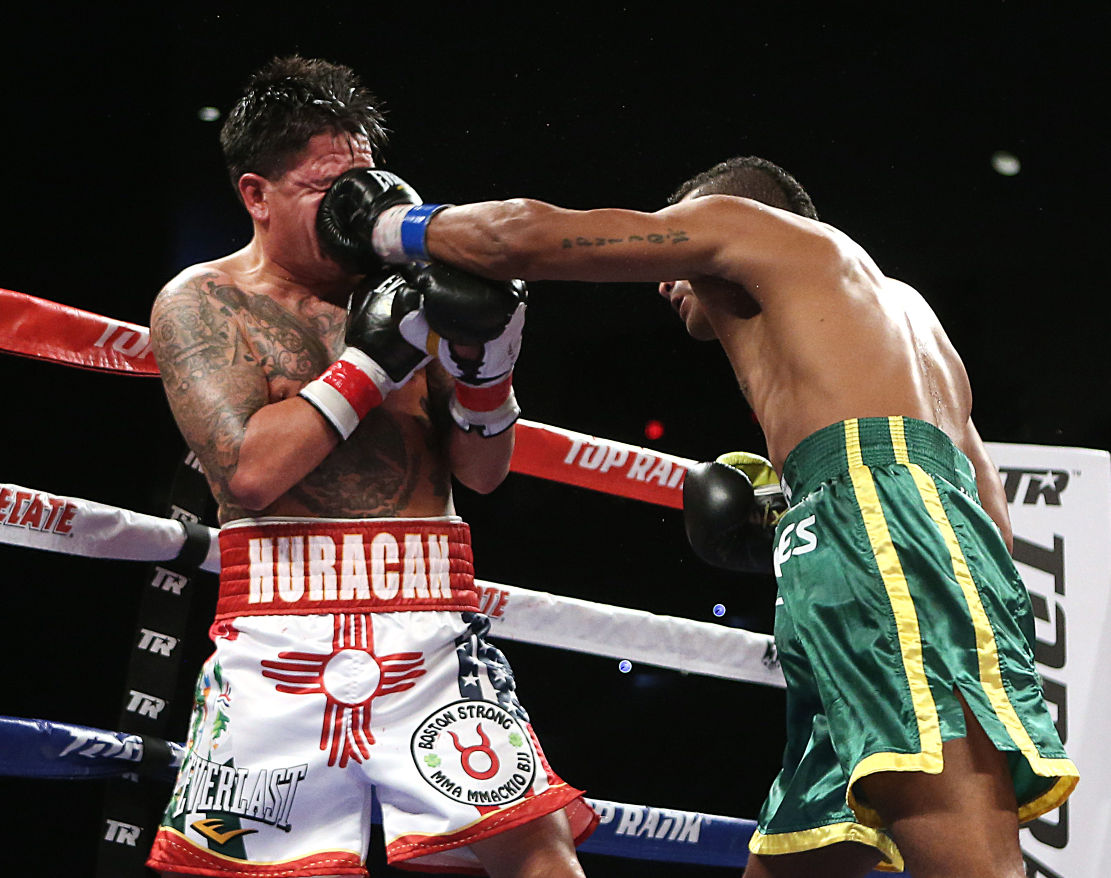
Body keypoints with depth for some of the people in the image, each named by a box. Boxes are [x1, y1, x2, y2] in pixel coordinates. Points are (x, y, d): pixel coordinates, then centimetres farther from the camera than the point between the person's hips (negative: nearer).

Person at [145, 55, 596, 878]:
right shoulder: (202, 302, 6)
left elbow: (483, 472, 12)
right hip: (281, 625, -1)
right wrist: (370, 359, -10)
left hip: (432, 624, 2)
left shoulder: (402, 289, 12)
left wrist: (483, 364, -6)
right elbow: (249, 471, -10)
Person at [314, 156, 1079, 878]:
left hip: (884, 538, -9)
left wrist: (385, 227, 24)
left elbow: (527, 235, 8)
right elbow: (991, 513, 33)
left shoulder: (743, 221, 17)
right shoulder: (895, 304, 39)